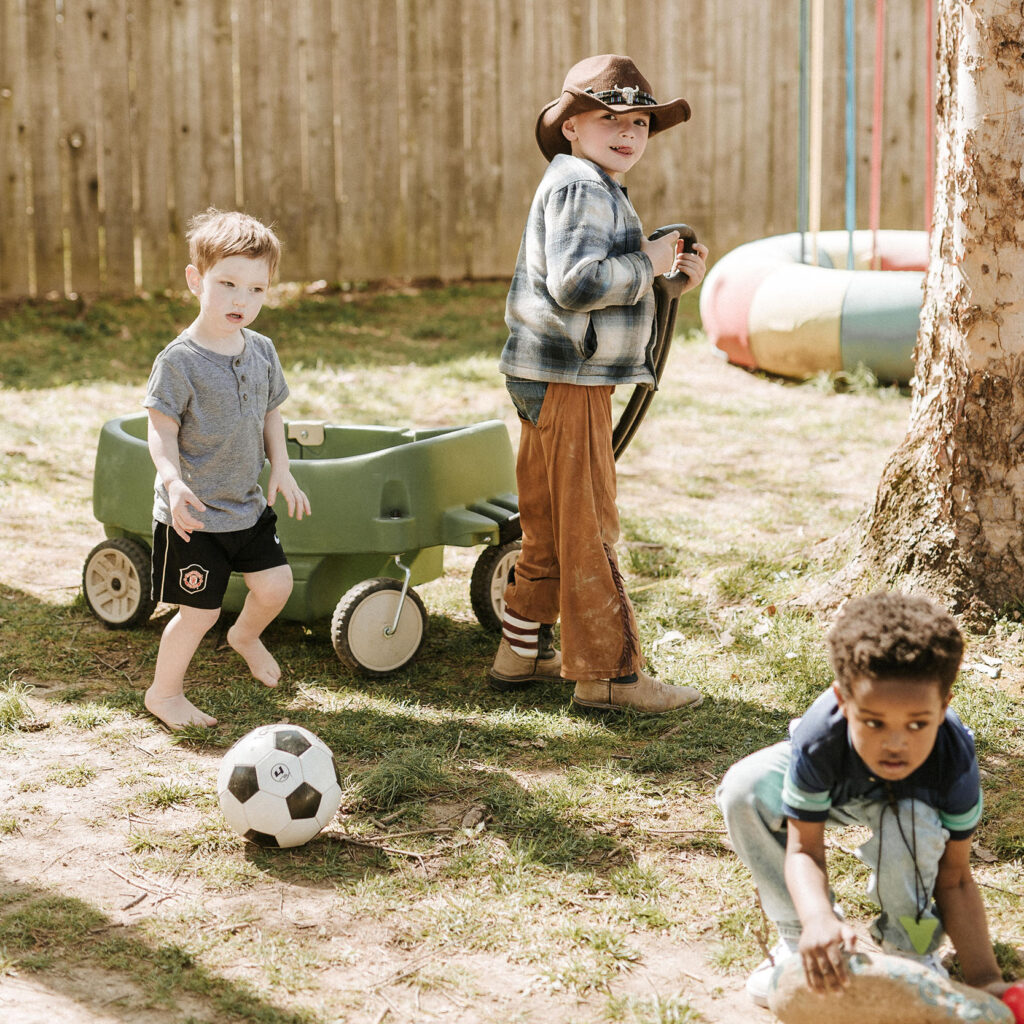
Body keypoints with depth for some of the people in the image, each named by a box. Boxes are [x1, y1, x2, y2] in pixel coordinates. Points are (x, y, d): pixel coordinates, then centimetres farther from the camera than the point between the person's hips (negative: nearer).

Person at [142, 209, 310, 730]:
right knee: (200, 611, 0)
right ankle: (164, 692, 22)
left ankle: (245, 635, 42)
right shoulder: (180, 360, -18)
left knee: (275, 583, 9)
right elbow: (161, 429, -17)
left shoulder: (261, 350, 3)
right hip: (193, 512, -6)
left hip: (247, 505, 6)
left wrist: (281, 468, 2)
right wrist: (174, 482, -33)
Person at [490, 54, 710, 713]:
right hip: (567, 381, -11)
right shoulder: (580, 186, -15)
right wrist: (646, 265, -17)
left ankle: (523, 651, 29)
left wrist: (669, 275, 11)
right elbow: (577, 283, -28)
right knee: (588, 527, -5)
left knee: (551, 525, 18)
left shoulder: (593, 188, 19)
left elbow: (604, 285, 25)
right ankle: (608, 672, 2)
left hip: (561, 380, 11)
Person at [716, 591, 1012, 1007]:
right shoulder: (819, 742, -42)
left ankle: (910, 951, -8)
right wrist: (818, 919, -58)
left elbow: (954, 880, -28)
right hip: (832, 785, 2)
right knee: (745, 787, -26)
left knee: (911, 825, -38)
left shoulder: (955, 764, -39)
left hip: (911, 796, -1)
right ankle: (801, 936, -9)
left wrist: (986, 980, -38)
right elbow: (804, 850, -34)